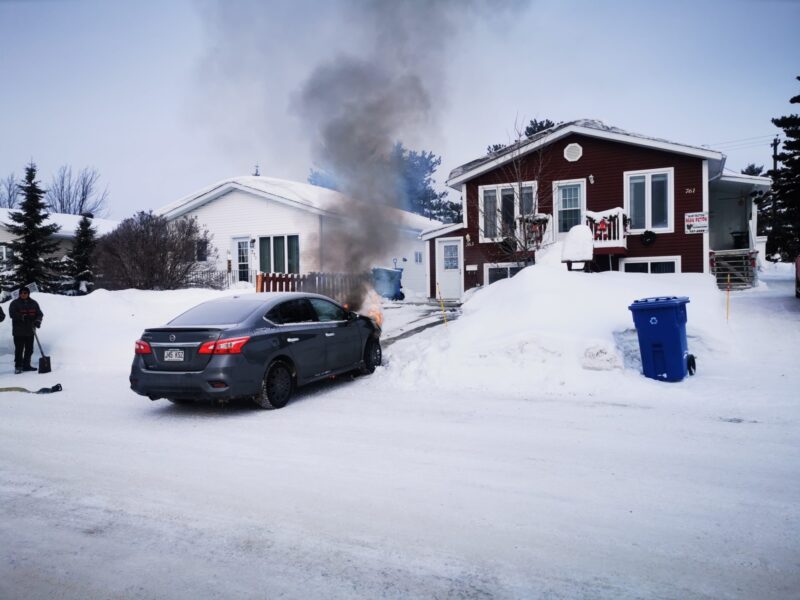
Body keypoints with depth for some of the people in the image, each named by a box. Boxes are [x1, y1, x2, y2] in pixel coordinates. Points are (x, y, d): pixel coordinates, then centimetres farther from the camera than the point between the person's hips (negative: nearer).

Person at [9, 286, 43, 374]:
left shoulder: (34, 303, 8)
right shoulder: (15, 303, -2)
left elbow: (40, 314, 6)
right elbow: (12, 314, -14)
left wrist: (38, 321, -13)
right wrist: (22, 317, -27)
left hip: (30, 331, 4)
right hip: (18, 331, -4)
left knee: (29, 349, 10)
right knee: (19, 349, -5)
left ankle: (26, 365, 22)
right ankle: (18, 367, 2)